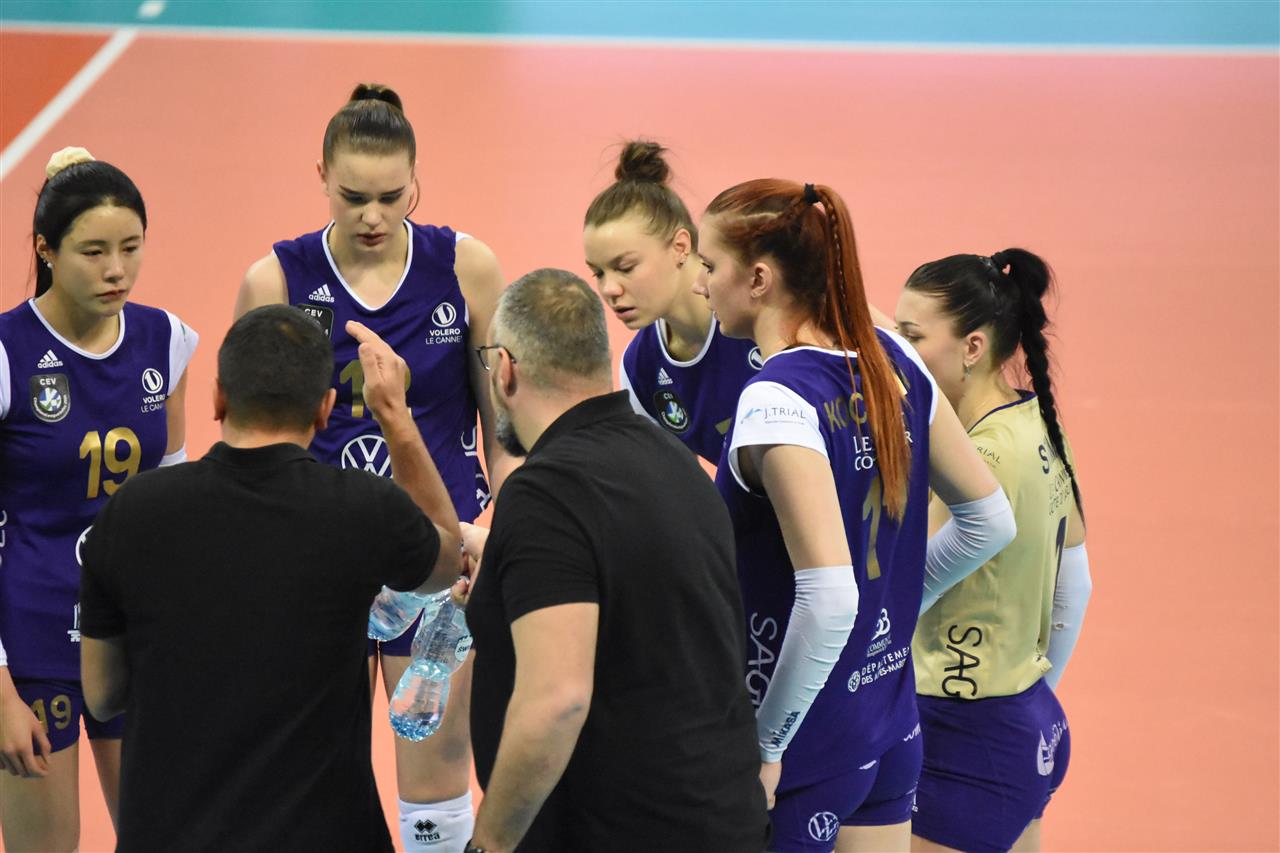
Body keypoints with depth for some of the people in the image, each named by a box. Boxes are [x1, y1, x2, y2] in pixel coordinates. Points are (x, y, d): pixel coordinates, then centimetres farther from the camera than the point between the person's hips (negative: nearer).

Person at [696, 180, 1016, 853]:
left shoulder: (777, 402, -21)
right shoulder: (892, 361, 3)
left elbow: (828, 598, -28)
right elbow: (989, 520, 12)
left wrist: (766, 745, -18)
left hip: (804, 748, -8)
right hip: (891, 732, 8)